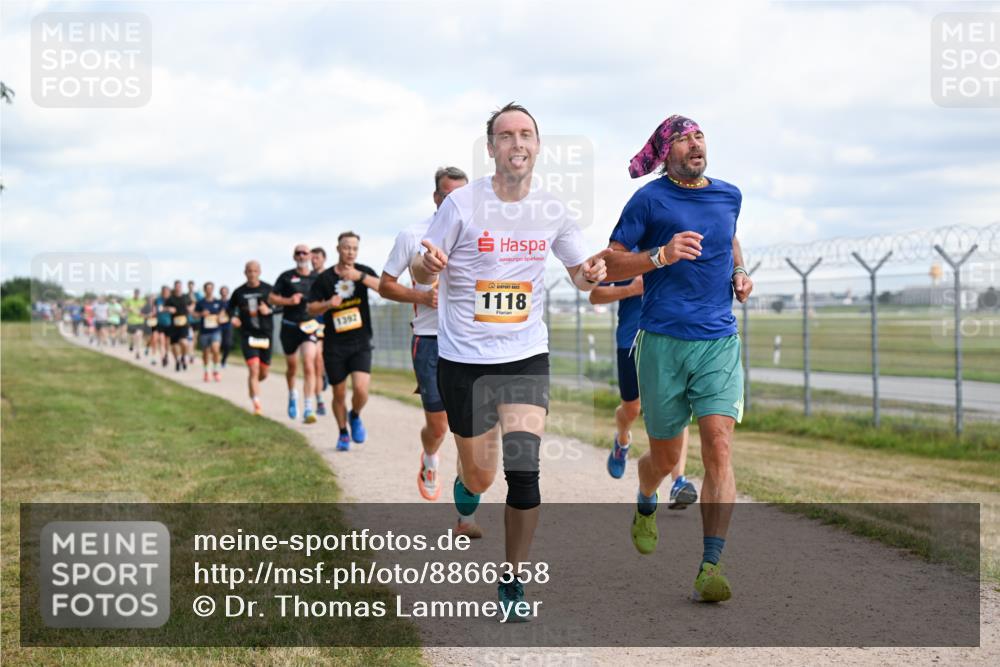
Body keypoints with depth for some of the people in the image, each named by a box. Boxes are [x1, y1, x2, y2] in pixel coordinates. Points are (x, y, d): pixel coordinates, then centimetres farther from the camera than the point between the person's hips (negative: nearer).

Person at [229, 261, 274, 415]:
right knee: (254, 369, -16)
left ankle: (252, 385, 44)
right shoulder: (239, 292, 2)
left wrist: (269, 310, -17)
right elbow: (230, 307, 17)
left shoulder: (268, 289, -1)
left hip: (265, 334, 1)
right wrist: (233, 317, -3)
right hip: (248, 335, -1)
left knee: (263, 374, 9)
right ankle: (257, 405, -17)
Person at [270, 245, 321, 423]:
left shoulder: (317, 278, 4)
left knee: (309, 366, -16)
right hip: (289, 326, 1)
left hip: (309, 326, -1)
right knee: (292, 367, 14)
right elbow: (271, 298, 2)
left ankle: (308, 410, -19)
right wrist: (288, 301, -13)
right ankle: (292, 395, 45)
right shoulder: (286, 277, 1)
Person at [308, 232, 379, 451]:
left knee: (361, 388, -17)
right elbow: (311, 308, 3)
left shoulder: (363, 272, 1)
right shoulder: (325, 278, 0)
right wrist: (328, 304, -17)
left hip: (360, 343, 0)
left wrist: (360, 277, -30)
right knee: (339, 394, 6)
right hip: (334, 344, 0)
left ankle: (355, 416, 15)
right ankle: (343, 434, 28)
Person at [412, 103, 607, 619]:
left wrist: (591, 274, -9)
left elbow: (580, 272, 15)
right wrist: (428, 265, -26)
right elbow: (421, 273, -2)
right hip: (464, 358, -2)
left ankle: (511, 581, 6)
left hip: (526, 356, 2)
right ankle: (466, 480, 45)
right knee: (480, 477, 5)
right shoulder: (463, 203, -8)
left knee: (524, 474, -12)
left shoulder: (552, 211, 1)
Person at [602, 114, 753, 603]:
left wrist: (739, 273, 13)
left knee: (718, 450, -13)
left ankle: (711, 567, -13)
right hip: (663, 342, -2)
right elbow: (610, 265, -3)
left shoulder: (729, 195, 12)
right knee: (665, 456, 9)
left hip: (719, 342, 2)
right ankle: (645, 506, 44)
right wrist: (662, 256, -18)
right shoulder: (649, 200, -2)